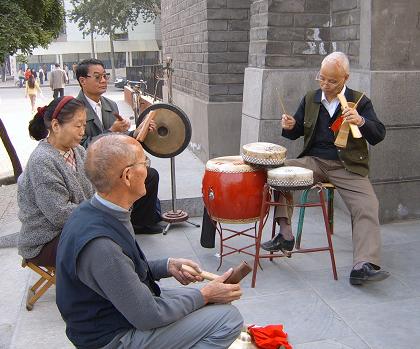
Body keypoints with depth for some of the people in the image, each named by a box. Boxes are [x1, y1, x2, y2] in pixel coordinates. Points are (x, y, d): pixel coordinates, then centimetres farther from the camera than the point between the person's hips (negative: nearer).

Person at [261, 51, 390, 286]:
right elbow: (295, 134, 17)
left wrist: (361, 121, -26)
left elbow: (378, 136, -5)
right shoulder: (310, 99, 10)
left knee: (368, 207, -25)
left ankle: (363, 266, -26)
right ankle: (285, 235, -15)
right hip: (314, 161, 3)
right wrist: (290, 127, -8)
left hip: (348, 167, -2)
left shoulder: (360, 101, 2)